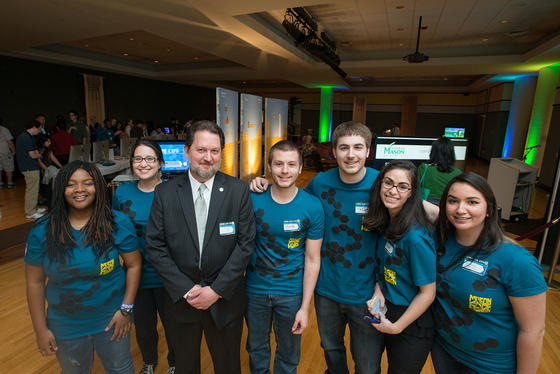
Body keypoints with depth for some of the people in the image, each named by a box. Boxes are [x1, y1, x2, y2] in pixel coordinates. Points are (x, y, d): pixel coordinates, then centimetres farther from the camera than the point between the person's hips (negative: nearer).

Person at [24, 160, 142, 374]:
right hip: (65, 327, 2)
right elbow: (35, 282, -4)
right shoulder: (42, 231, -9)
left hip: (111, 320, -1)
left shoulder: (118, 224, -15)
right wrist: (40, 329, -1)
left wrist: (126, 308, -12)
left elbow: (133, 266, -9)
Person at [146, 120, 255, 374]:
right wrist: (185, 290, -12)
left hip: (225, 298, -1)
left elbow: (245, 243, -11)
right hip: (180, 298, 1)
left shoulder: (238, 191, -10)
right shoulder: (164, 193, -7)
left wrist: (217, 290, -14)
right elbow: (155, 246, -7)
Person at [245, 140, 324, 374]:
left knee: (288, 355, 20)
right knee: (256, 348, 25)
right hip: (255, 289, 1)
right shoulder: (253, 199, -12)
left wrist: (305, 307, -9)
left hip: (291, 293, -1)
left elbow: (312, 260, -9)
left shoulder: (312, 207, -13)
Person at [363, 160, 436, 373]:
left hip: (412, 325, -6)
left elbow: (427, 293, -21)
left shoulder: (416, 237, -29)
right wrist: (378, 288, -8)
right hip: (387, 312, 7)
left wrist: (397, 327, -14)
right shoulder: (384, 222, -6)